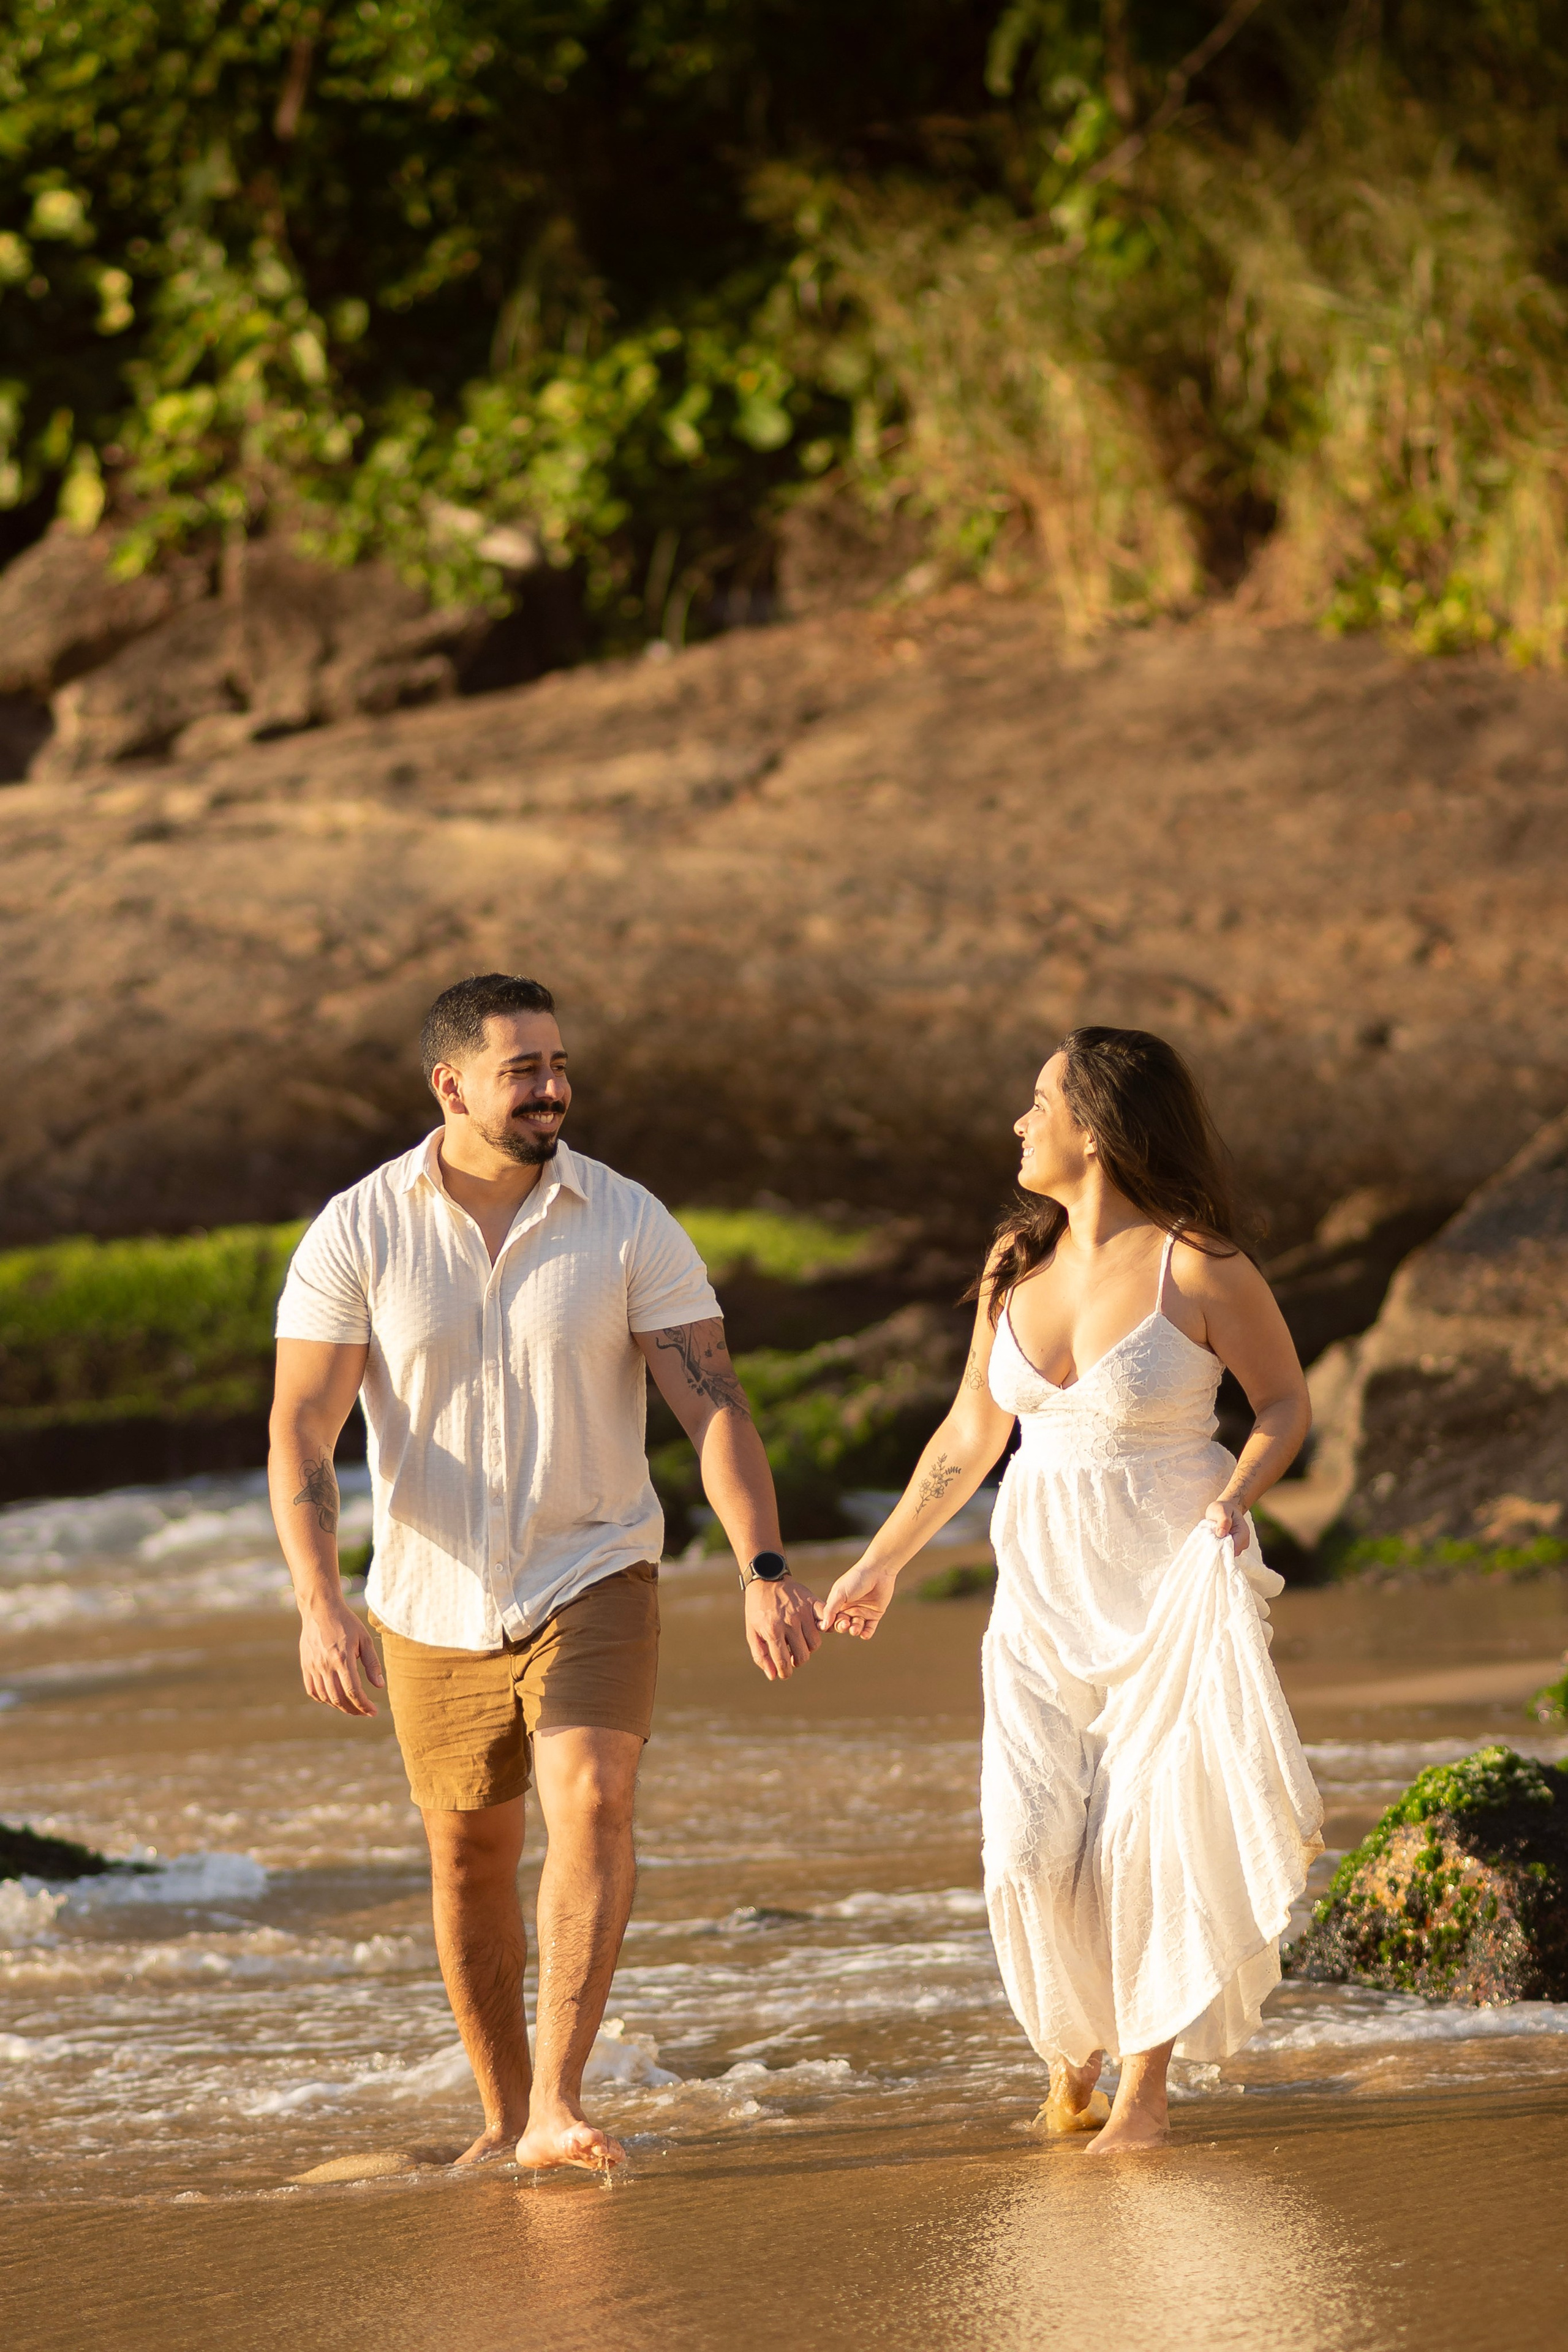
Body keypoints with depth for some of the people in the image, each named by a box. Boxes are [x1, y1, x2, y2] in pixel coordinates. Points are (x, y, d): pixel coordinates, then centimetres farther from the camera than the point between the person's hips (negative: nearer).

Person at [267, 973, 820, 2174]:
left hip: (592, 1579, -2)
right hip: (435, 1607, 2)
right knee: (470, 1860, 12)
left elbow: (714, 1403, -12)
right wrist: (320, 1603, -25)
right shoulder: (357, 1235, -8)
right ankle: (505, 2112, 30)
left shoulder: (628, 1223, -8)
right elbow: (302, 1430, -11)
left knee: (593, 1802, -23)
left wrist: (765, 1568, -26)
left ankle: (557, 2109, -27)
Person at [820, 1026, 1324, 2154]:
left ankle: (1146, 2090, 7)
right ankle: (1071, 2063, 15)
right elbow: (972, 1432, 15)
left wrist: (1235, 1501, -19)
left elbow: (1286, 1403, -1)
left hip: (1170, 1583, -4)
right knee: (1034, 1839, -5)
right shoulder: (1018, 1265, 4)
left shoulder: (1202, 1268, -12)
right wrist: (884, 1561, 20)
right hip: (1045, 1585, 4)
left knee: (1153, 1834, -4)